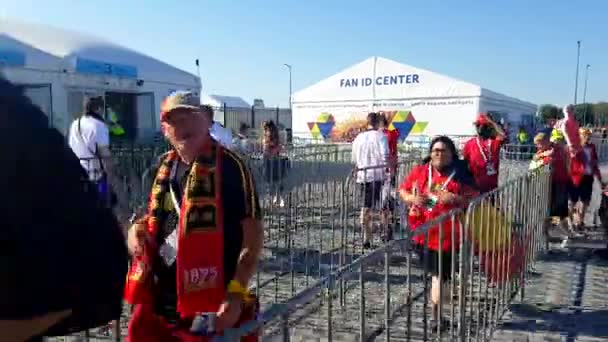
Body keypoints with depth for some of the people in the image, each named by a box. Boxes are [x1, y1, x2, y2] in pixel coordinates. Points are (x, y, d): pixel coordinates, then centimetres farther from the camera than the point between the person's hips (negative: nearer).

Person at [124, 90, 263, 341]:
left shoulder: (229, 165, -12)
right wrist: (139, 229, 3)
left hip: (211, 305, -7)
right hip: (158, 302, 8)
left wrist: (236, 293, -21)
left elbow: (253, 233, -15)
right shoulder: (165, 167, 10)